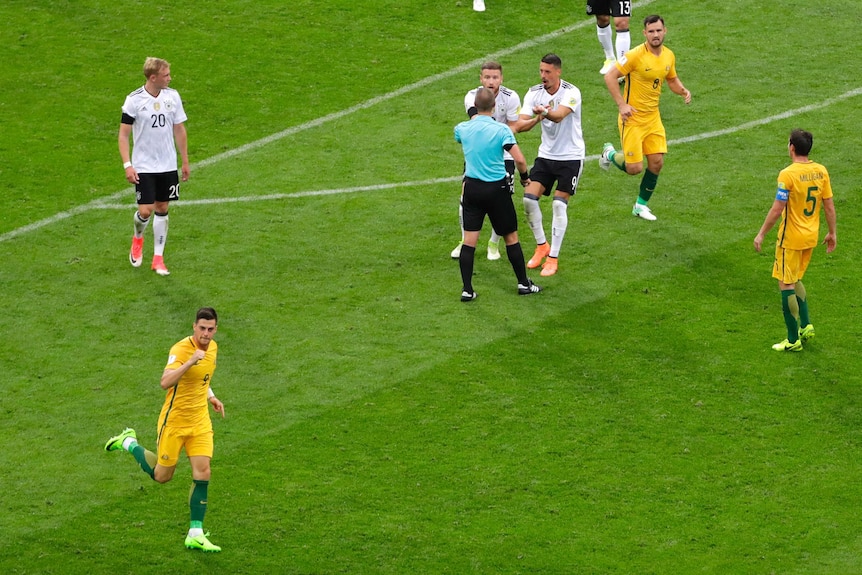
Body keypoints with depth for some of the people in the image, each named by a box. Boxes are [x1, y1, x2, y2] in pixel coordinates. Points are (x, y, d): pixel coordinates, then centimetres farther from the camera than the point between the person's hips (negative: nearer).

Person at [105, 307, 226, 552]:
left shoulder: (212, 347, 3)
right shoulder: (180, 349, -23)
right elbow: (166, 382, -39)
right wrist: (191, 361, -46)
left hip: (200, 421, 6)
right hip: (174, 421, -6)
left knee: (202, 474, -5)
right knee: (162, 475, 8)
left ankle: (195, 534, 2)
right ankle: (128, 442, 34)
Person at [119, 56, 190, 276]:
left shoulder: (172, 97, 0)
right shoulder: (134, 100, -12)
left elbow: (179, 130, 10)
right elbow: (123, 134, -8)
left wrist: (185, 161, 11)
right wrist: (127, 165, -15)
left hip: (168, 166, 4)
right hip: (143, 167, -4)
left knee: (162, 209, 8)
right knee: (145, 211, -9)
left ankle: (158, 258, 16)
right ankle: (137, 238, 25)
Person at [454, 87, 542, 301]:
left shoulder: (463, 128, -3)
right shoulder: (501, 130, -14)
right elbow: (519, 159, -20)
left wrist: (475, 117, 37)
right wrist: (524, 176, 0)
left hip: (471, 187, 3)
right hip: (497, 189, -3)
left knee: (469, 240, 4)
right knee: (511, 237, 11)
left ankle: (467, 289, 1)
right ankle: (523, 283, 19)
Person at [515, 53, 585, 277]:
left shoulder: (571, 93, -18)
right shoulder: (534, 93, -3)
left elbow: (559, 115, -38)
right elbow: (520, 125, -11)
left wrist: (545, 112, -60)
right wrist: (537, 119, -32)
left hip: (571, 156, -4)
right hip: (546, 155, 4)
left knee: (559, 204, -9)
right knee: (529, 198, -8)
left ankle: (553, 258, 1)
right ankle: (541, 246, 13)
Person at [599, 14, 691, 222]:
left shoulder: (669, 56, 2)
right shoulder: (635, 55, -19)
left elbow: (672, 79, 19)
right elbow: (610, 76, -16)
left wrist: (683, 91, -3)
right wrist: (622, 104, -22)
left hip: (653, 117, 6)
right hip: (632, 117, -6)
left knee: (656, 162, 1)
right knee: (634, 168, -7)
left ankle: (641, 205, 20)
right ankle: (610, 154, 27)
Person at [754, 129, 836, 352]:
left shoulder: (788, 174, -20)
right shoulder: (821, 171, -1)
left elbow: (777, 209, -19)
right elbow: (829, 206, 5)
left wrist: (761, 234, -9)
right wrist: (832, 233, 16)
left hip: (791, 239, -7)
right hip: (811, 237, 7)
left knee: (786, 285, 3)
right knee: (795, 280, 25)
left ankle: (793, 340, 6)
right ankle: (805, 325, 18)